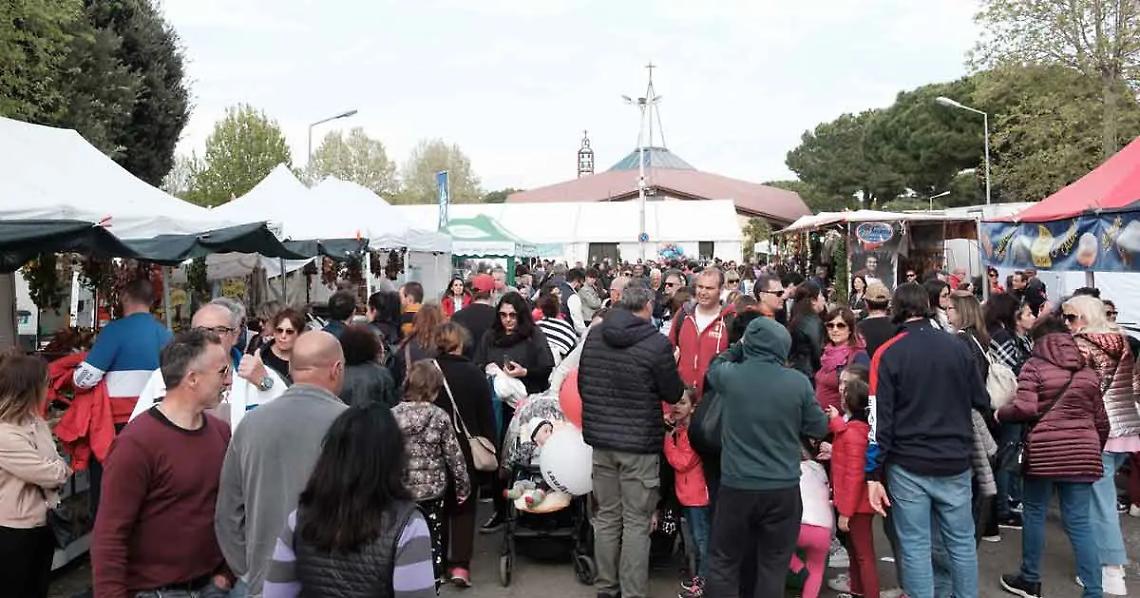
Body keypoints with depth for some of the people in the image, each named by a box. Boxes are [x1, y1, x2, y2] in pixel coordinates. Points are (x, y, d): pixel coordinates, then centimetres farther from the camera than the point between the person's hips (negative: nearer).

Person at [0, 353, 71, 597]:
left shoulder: (37, 423, 5)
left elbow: (55, 469, 8)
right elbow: (53, 473, -22)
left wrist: (56, 470, -12)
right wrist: (63, 468, -2)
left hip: (42, 525, 8)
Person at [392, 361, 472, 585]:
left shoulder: (392, 415, -7)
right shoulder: (440, 417, -10)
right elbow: (453, 455, -6)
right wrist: (463, 484, 6)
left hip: (401, 490, 1)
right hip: (433, 489, -1)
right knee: (433, 539, 11)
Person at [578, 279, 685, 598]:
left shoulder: (594, 335, 1)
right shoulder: (656, 343, -15)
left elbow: (582, 384, 11)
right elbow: (673, 394, -5)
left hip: (602, 439, 5)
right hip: (640, 443, -5)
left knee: (606, 517, 15)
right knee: (636, 523, 4)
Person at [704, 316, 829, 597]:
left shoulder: (729, 375, -8)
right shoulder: (798, 382, -9)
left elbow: (713, 367, 16)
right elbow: (819, 428, 2)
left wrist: (740, 347, 25)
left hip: (736, 486, 0)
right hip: (784, 488, 0)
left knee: (723, 562, 13)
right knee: (773, 565, 12)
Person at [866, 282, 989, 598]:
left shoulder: (888, 353, -8)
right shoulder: (958, 347, 1)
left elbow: (879, 417, -11)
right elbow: (982, 400, 11)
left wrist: (874, 473, -8)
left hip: (908, 466, -2)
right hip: (955, 462, 3)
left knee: (915, 546, 5)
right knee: (962, 542, 14)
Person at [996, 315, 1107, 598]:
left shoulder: (1034, 366, -2)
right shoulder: (1088, 372, 12)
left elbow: (1025, 409, -15)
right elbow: (1101, 421, 15)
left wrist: (999, 414, 4)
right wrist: (1095, 449, 29)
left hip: (1044, 451, -4)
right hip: (1081, 452, 4)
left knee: (1034, 513, 12)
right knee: (1079, 522, 7)